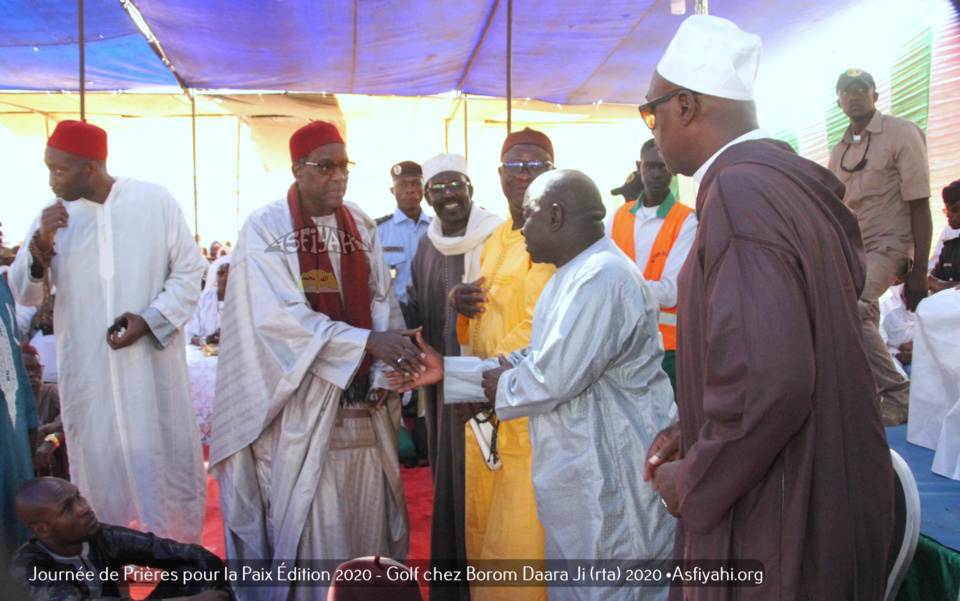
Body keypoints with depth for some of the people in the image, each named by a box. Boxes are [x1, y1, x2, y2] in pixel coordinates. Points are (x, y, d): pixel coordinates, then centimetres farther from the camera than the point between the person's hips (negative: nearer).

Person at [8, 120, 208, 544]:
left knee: (165, 464, 7)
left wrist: (151, 319, -14)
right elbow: (24, 295, 5)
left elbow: (189, 272, -1)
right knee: (98, 470, 10)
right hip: (87, 373, 2)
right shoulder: (53, 215, 4)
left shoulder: (155, 201, -5)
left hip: (152, 363, -2)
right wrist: (40, 249, -13)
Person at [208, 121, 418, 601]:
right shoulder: (266, 229, -9)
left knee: (367, 510, 13)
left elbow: (382, 303, 4)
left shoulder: (361, 227, 8)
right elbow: (280, 317, -19)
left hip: (361, 405, 5)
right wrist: (367, 341, -26)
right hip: (301, 403, -5)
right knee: (311, 522, 3)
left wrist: (381, 376, -10)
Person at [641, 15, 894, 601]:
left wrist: (693, 483, -15)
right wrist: (695, 437, 10)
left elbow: (768, 383, -31)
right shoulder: (801, 185, 7)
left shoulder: (739, 191, -22)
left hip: (778, 530, -9)